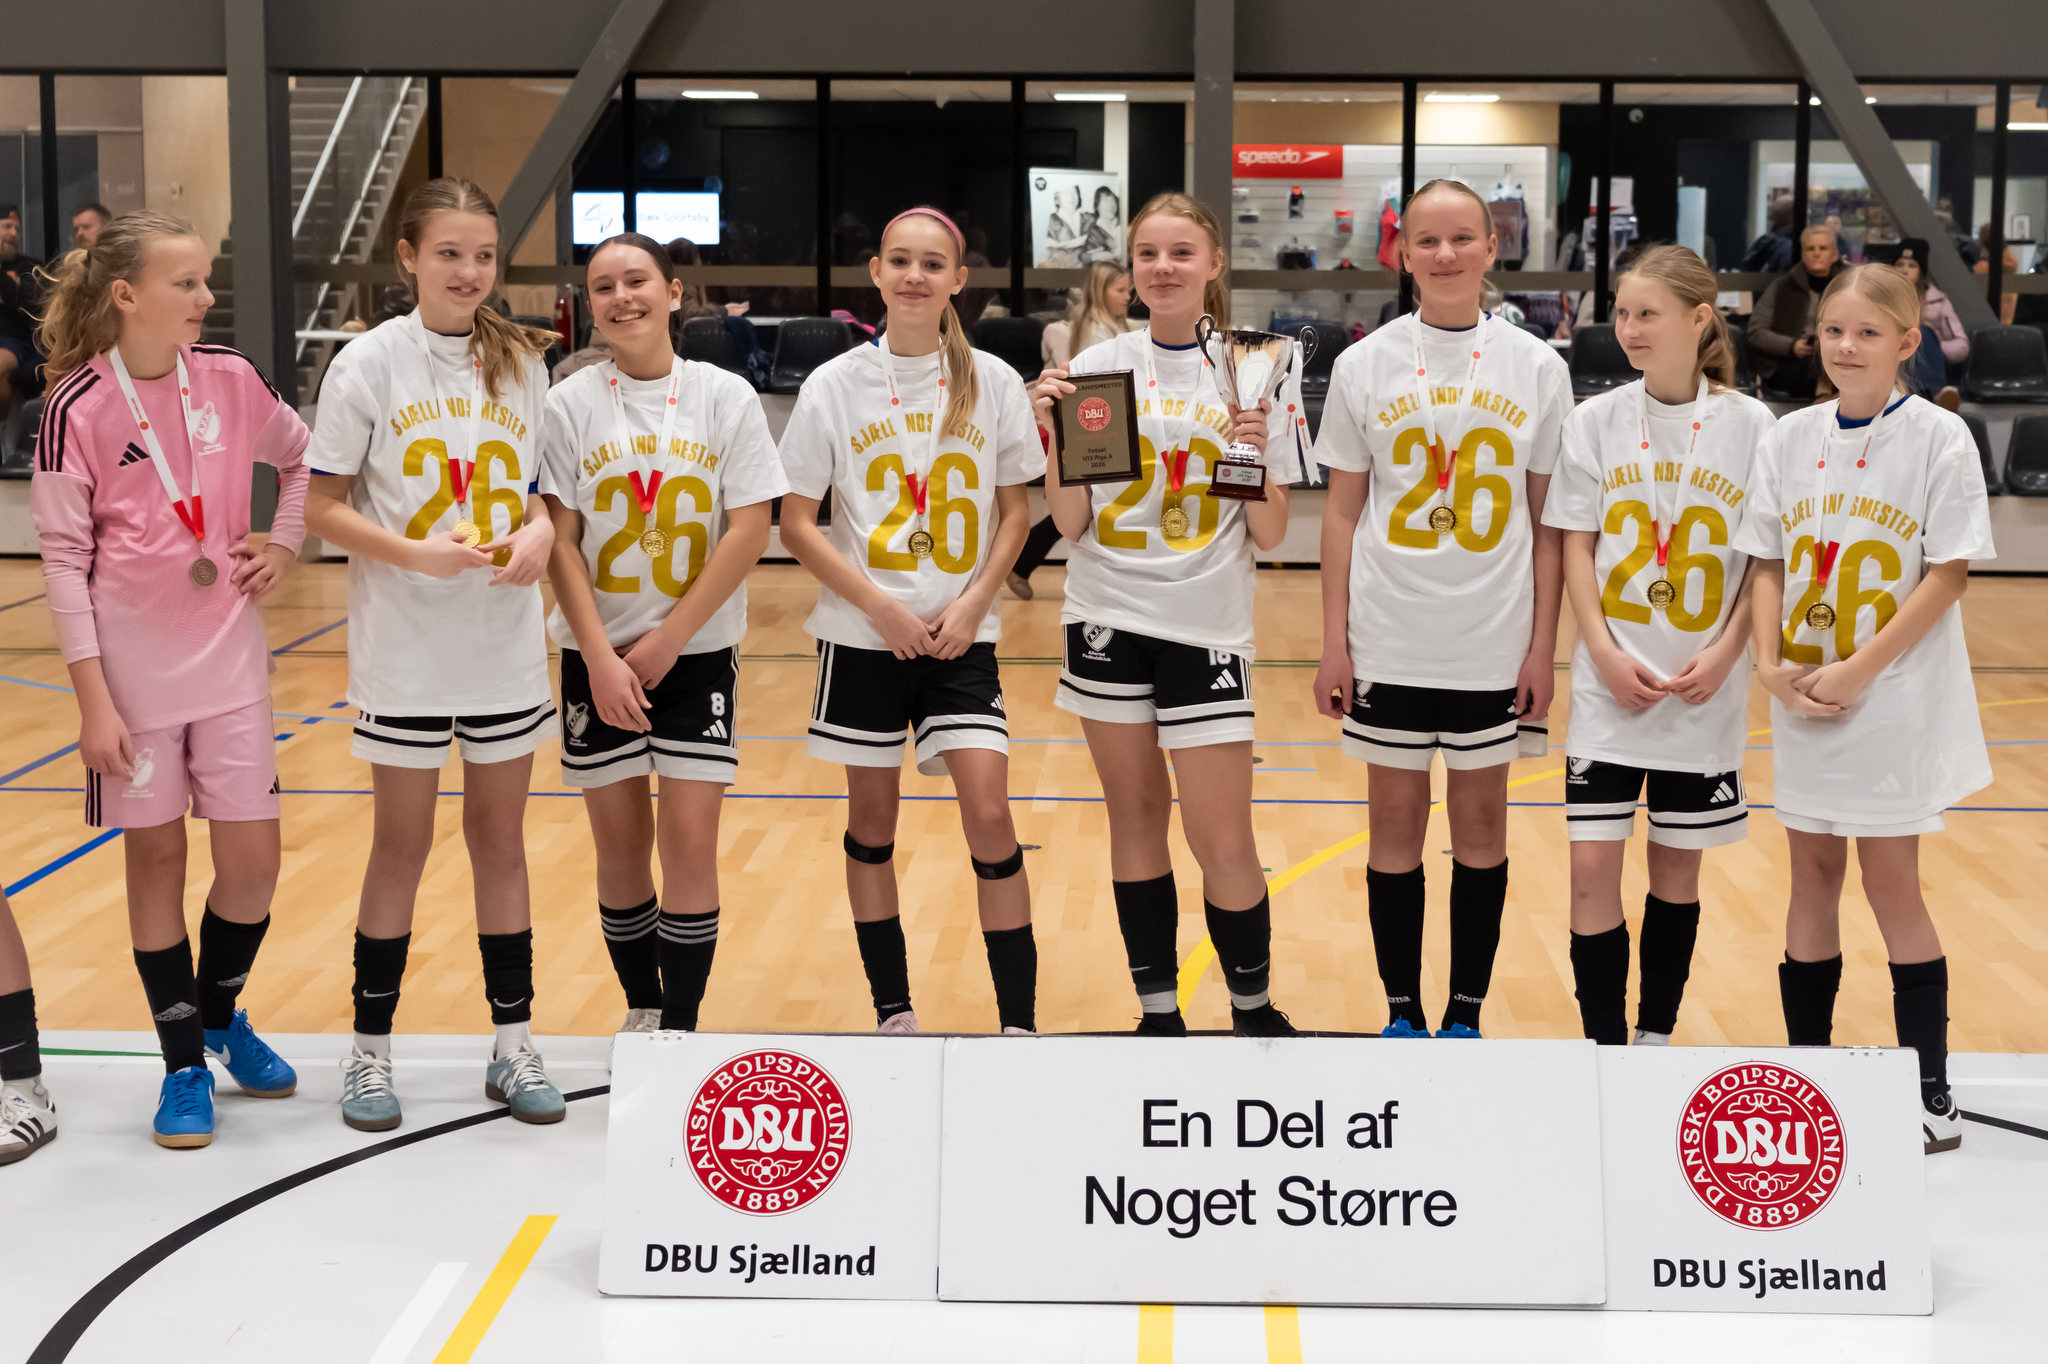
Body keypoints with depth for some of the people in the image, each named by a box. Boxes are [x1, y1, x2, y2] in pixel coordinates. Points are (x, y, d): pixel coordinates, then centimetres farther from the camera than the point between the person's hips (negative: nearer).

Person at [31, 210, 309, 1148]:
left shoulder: (230, 381, -2)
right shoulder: (77, 408, -11)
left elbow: (304, 459, 18)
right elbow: (63, 559, -9)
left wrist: (286, 545, 5)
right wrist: (93, 699, -12)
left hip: (228, 660, 3)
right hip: (132, 666, -3)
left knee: (253, 860, 4)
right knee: (155, 856, 7)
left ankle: (221, 1013, 31)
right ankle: (184, 1061, 21)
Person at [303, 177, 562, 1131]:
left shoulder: (519, 363, 4)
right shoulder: (371, 363, -6)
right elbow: (323, 508, -6)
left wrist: (539, 529, -9)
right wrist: (420, 553, -21)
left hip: (507, 647, 3)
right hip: (404, 648, -3)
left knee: (500, 834, 10)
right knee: (403, 841, 5)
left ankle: (511, 1043, 20)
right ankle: (369, 1048, 19)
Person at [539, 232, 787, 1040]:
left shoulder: (726, 398, -2)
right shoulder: (571, 405, -1)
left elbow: (749, 532, -6)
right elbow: (561, 541, -3)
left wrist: (668, 640, -11)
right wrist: (599, 657, -12)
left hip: (696, 651, -1)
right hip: (598, 655, 1)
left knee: (689, 842, -5)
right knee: (621, 845, 8)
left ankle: (680, 1027, 6)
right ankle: (641, 1009, 25)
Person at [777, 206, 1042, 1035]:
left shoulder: (992, 382, 0)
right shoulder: (835, 385, -3)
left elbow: (1015, 509, 6)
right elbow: (797, 522, -2)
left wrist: (972, 602, -9)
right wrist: (881, 605, -12)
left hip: (960, 635, 0)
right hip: (863, 636, 0)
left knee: (988, 813, -9)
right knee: (872, 819, 8)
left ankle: (1019, 1023, 0)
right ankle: (892, 1011, 23)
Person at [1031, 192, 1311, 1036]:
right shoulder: (1096, 368, 2)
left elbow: (1270, 536, 0)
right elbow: (1071, 525, 0)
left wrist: (1257, 456, -17)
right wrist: (1051, 434, -13)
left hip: (1206, 625, -2)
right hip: (1109, 617, 2)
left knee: (1222, 842, -3)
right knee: (1136, 816, 9)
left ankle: (1255, 1010, 19)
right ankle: (1159, 1014, 21)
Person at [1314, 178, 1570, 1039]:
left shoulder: (1535, 368, 1)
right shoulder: (1365, 366, 1)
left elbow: (1548, 520, 3)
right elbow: (1342, 511, 3)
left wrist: (1543, 645, -1)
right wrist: (1334, 641, -1)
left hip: (1496, 645, 0)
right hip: (1389, 641, 0)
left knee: (1481, 824, 9)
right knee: (1396, 825, 7)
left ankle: (1465, 1015, 21)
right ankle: (1402, 1016, 20)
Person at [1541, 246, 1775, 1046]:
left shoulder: (1750, 426, -2)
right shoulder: (1595, 423, 0)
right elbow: (1576, 549, 1)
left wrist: (1724, 654, -11)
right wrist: (1607, 656, -10)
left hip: (1705, 691, 0)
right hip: (1610, 687, 0)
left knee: (1678, 866, 10)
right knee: (1592, 865, -4)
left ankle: (1656, 1036, 25)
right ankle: (1605, 1049, 8)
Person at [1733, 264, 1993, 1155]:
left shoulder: (1937, 438, -8)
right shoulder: (1790, 439, 4)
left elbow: (1948, 575, -11)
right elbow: (1768, 564, 7)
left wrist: (1860, 670, -16)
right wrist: (1769, 660, -8)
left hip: (1895, 700, -4)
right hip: (1804, 699, 4)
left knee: (1889, 880, 0)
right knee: (1812, 873, 11)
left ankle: (1931, 1099, 12)